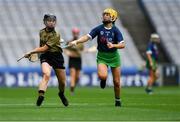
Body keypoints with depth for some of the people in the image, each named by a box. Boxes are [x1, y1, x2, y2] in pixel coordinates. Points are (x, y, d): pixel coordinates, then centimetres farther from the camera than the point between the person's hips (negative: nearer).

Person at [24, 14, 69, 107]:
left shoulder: (56, 35, -15)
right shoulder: (41, 32, 4)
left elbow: (44, 48, -20)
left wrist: (31, 52, -19)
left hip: (56, 56, -1)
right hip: (45, 57, 1)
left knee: (62, 81, 9)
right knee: (46, 75, -30)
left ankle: (61, 94, 42)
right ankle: (41, 95, -44)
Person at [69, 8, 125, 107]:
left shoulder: (116, 30, -8)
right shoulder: (99, 29, -5)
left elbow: (122, 45, -14)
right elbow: (87, 37, -13)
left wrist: (113, 45, -32)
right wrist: (76, 41, -28)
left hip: (114, 57, 0)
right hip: (102, 57, 0)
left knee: (116, 82, 3)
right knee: (102, 75, -28)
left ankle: (117, 100, 28)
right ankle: (103, 79, 10)